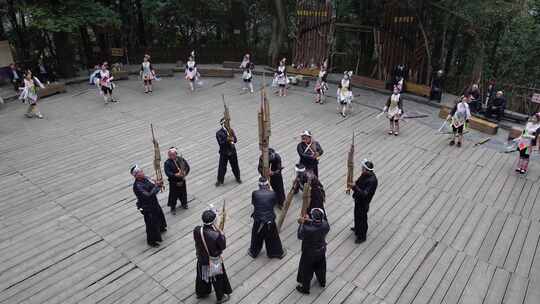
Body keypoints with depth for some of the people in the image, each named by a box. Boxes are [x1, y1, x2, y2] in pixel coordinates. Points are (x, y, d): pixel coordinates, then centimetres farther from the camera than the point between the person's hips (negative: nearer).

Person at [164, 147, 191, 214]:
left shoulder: (181, 159, -4)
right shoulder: (167, 163, -16)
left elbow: (187, 166, -2)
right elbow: (167, 173, -24)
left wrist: (185, 173, -20)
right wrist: (175, 175, -34)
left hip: (182, 180, 4)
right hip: (173, 182, -4)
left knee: (183, 192, 22)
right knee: (173, 195, 6)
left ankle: (184, 203, 46)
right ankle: (173, 208, 25)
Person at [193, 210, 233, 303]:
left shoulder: (196, 230, -23)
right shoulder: (216, 235, -37)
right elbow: (223, 246, -21)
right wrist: (222, 234, -9)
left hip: (201, 259, 5)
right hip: (214, 261, -5)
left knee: (201, 276, 30)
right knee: (217, 279, 21)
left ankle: (201, 293, 55)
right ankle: (220, 297, 44)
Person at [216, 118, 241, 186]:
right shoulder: (219, 133, -10)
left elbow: (235, 140, -7)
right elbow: (220, 143, -20)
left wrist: (232, 139, -28)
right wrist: (227, 139, -30)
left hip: (232, 151, 3)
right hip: (224, 153, -3)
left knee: (235, 166, 15)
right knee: (222, 167, 3)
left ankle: (238, 178, 36)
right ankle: (220, 180, 21)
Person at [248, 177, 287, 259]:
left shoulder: (255, 193, -13)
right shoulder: (273, 194, -13)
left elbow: (253, 203, 3)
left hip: (258, 220, 0)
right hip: (270, 220, 0)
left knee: (256, 237, 25)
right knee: (272, 237, 22)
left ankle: (253, 252, 46)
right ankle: (278, 253, 41)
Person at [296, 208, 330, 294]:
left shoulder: (307, 229, -39)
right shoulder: (325, 225, -26)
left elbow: (300, 236, -20)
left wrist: (302, 223, -11)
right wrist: (308, 221, -11)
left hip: (309, 253, -4)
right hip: (321, 250, 5)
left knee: (306, 270, 20)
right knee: (321, 267, 31)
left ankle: (305, 288, 40)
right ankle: (322, 282, 55)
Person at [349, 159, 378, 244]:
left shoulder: (372, 180, -34)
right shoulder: (364, 174, -7)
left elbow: (364, 194, -36)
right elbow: (358, 183, 10)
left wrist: (355, 187, -37)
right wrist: (354, 185, -8)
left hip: (363, 202, -9)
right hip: (358, 199, 9)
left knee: (362, 218, 10)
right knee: (357, 215, 29)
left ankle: (362, 236, 30)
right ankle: (357, 228, 55)